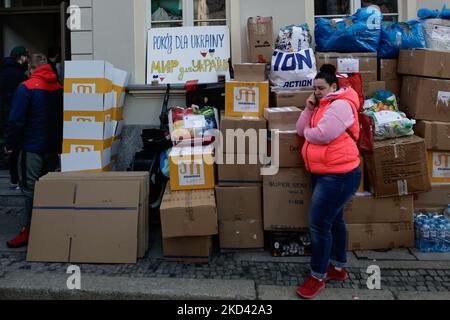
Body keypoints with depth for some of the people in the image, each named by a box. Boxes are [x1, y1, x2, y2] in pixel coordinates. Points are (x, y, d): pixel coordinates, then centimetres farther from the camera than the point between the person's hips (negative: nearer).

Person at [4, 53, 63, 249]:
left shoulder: (26, 87, -11)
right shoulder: (58, 88, 6)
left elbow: (16, 120, -13)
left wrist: (10, 144, -2)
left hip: (32, 148, -6)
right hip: (54, 147, 6)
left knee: (30, 188, -1)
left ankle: (31, 230, 4)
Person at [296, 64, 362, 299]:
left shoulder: (340, 105, -15)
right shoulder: (322, 106, 16)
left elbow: (321, 135, -26)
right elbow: (301, 130, 9)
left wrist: (307, 131, -5)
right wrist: (309, 108, -3)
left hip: (339, 175, -10)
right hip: (323, 173, 10)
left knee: (319, 224, -7)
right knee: (334, 220, 19)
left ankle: (318, 277, 8)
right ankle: (338, 268, 34)